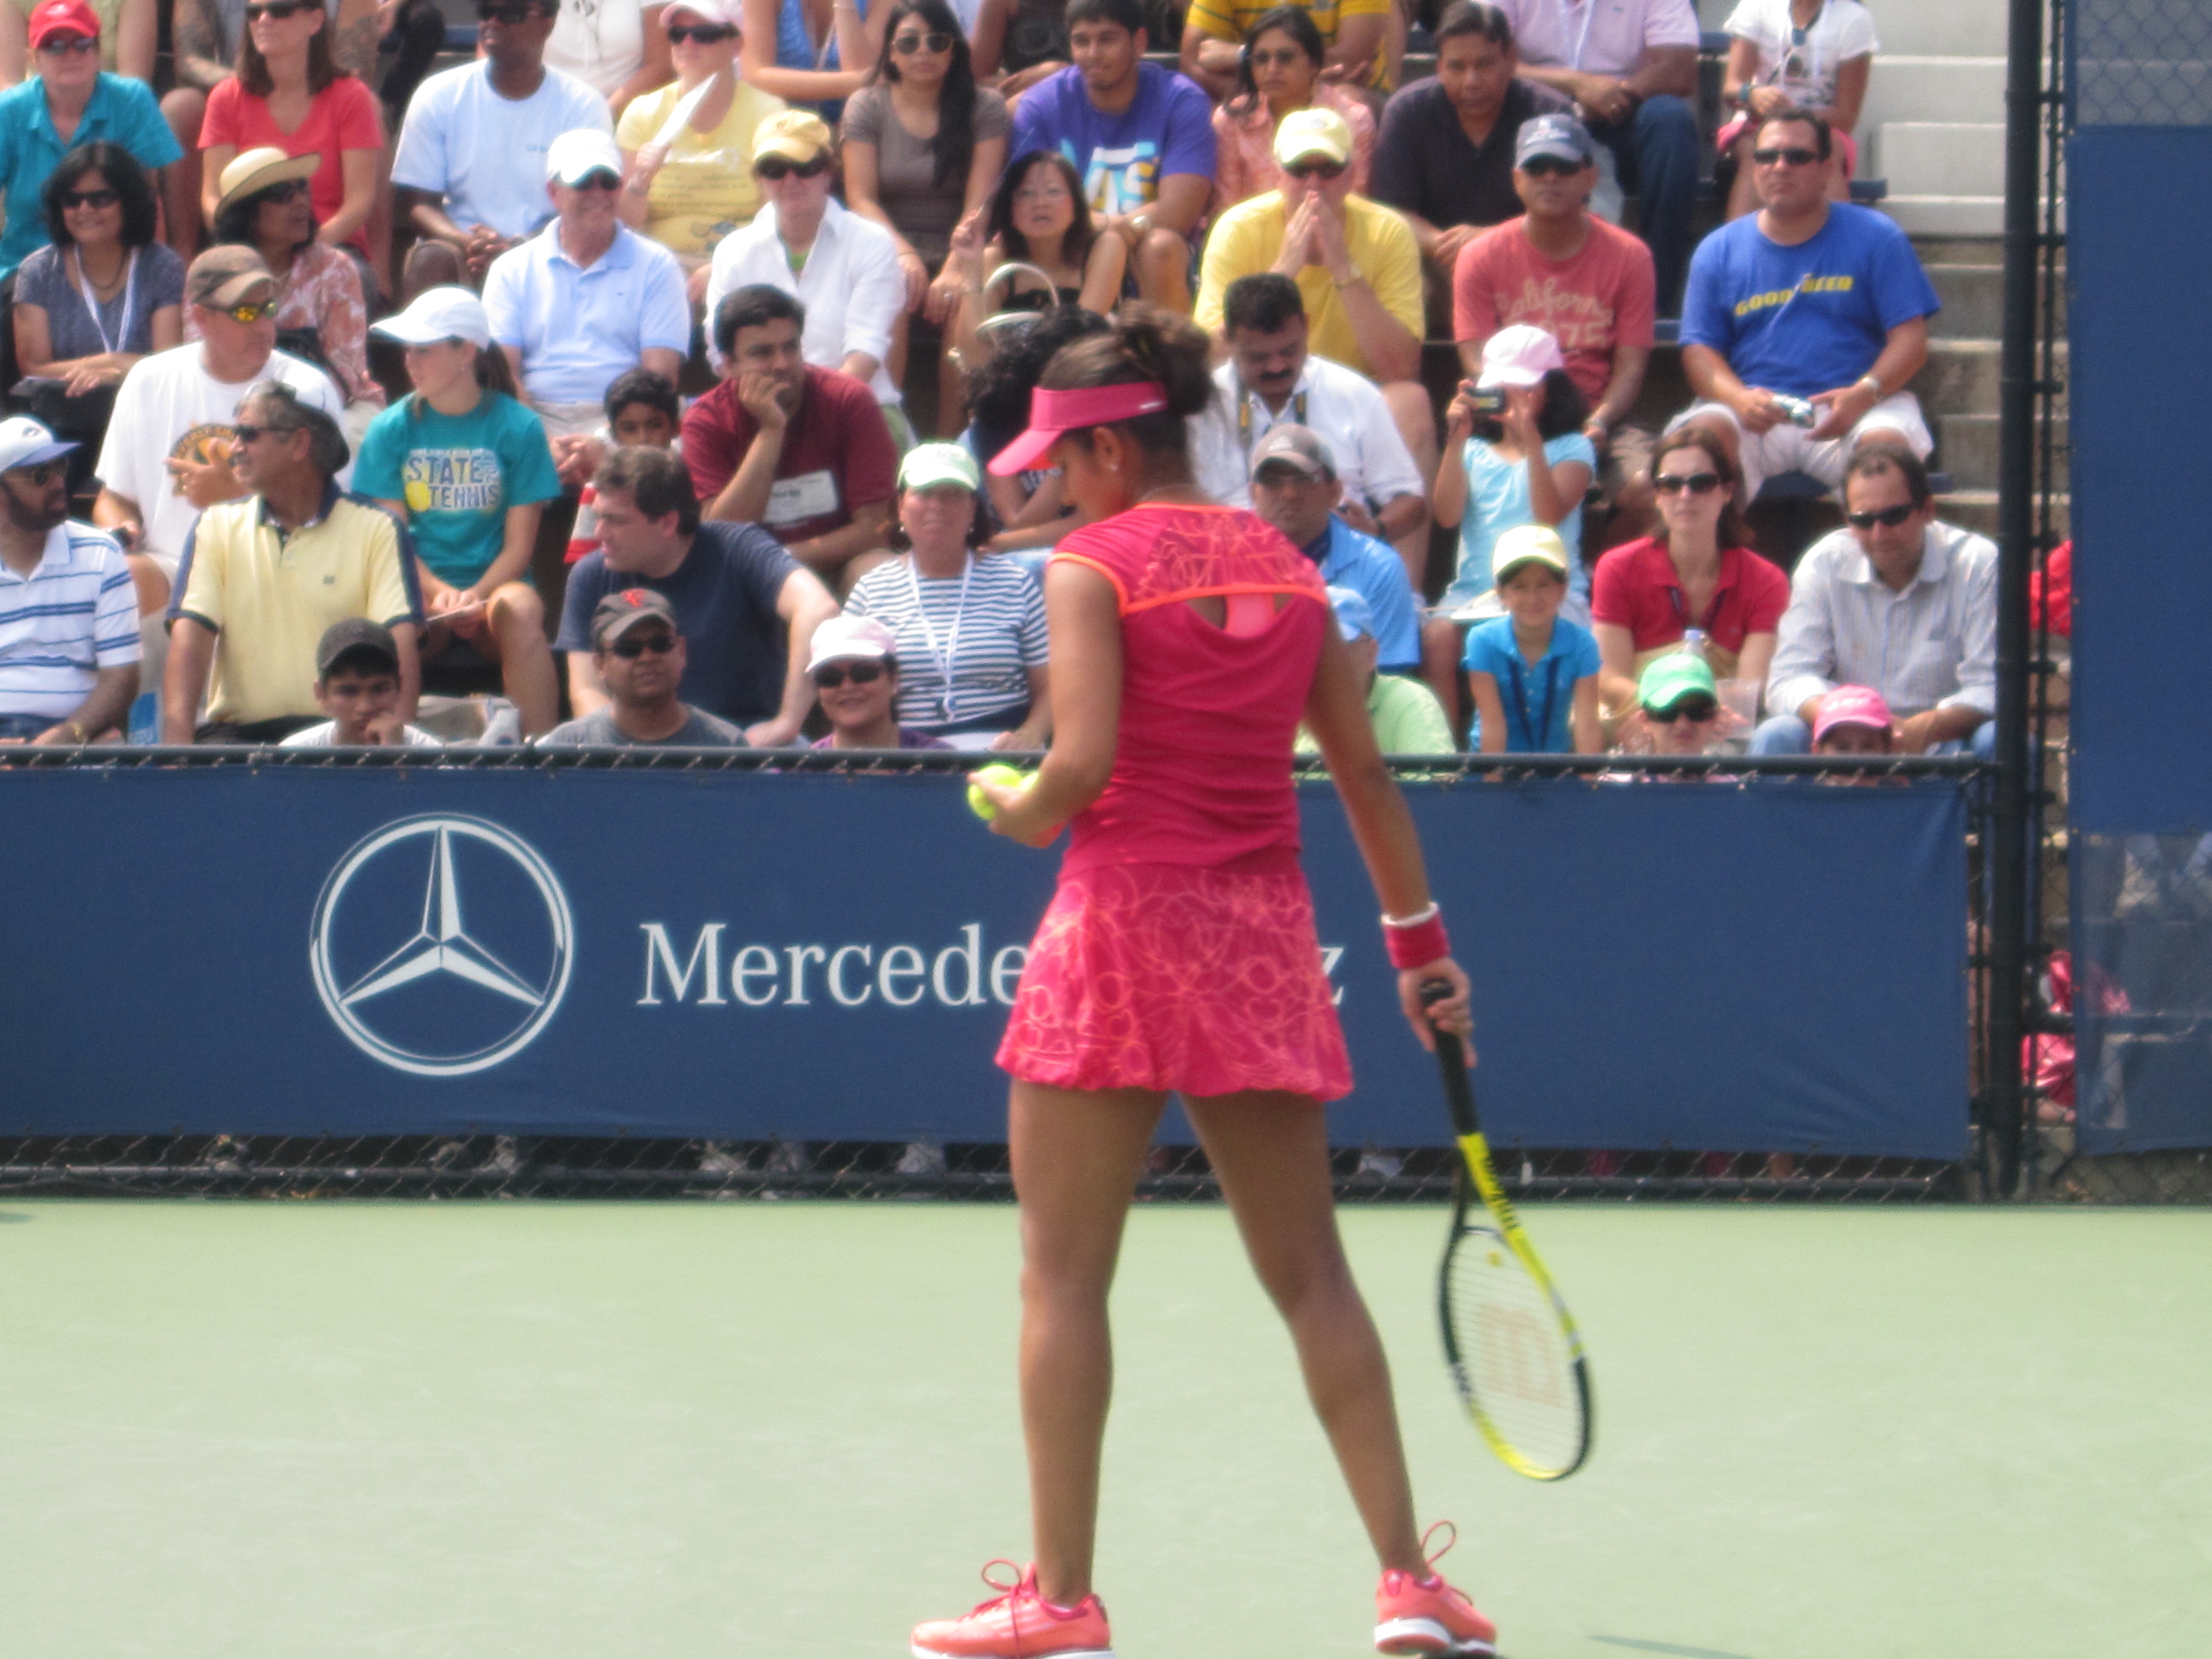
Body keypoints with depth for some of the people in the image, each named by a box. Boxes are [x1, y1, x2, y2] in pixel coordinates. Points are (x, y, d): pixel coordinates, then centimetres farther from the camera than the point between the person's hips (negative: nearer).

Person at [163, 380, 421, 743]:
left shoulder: (375, 530, 7)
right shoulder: (218, 527, 14)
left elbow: (400, 634, -6)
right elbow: (191, 632, 0)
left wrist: (396, 720, -27)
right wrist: (177, 734, -17)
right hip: (238, 730, 1)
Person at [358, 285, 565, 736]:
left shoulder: (518, 427, 2)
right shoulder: (392, 429, 7)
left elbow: (518, 546, 0)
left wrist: (476, 596, -19)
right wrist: (440, 593, -17)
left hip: (492, 584, 0)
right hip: (418, 588, 0)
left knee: (521, 611, -36)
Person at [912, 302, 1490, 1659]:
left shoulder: (1095, 566, -6)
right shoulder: (1288, 568, 10)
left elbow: (1085, 761, -17)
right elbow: (1365, 772, 11)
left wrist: (1022, 814, 5)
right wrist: (1421, 940, 18)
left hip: (1129, 915, -5)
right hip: (1267, 934, 5)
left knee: (1066, 1277, 3)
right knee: (1311, 1274, 10)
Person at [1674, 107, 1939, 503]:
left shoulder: (1876, 237, 9)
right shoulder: (1719, 251, 14)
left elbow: (1910, 338, 2)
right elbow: (1699, 350, 7)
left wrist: (1863, 393, -18)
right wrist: (1739, 398, -16)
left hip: (1851, 411, -1)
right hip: (1754, 414, 1)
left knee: (1887, 441, -33)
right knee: (1705, 430, -31)